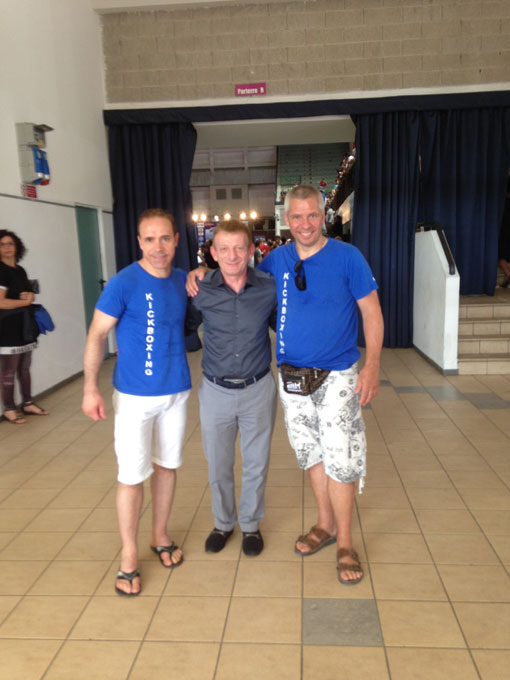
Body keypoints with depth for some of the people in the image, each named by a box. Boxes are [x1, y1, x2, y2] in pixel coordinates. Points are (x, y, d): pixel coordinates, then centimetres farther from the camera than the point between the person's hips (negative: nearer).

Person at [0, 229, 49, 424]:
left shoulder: (20, 270, 13)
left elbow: (29, 294, 21)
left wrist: (29, 296, -4)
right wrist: (25, 301, -3)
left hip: (24, 324, 8)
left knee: (25, 368, 13)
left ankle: (28, 404, 23)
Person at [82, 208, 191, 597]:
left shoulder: (184, 281, 0)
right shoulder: (123, 284, -14)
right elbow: (97, 334, -8)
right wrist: (91, 388, -13)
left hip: (177, 391, 5)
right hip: (135, 395, -4)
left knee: (167, 466, 16)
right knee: (132, 475, 2)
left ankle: (160, 536, 35)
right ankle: (129, 555, 21)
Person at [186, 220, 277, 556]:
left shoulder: (270, 288, -10)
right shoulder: (201, 291, -10)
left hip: (258, 390, 0)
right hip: (216, 391, 1)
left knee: (256, 464, 14)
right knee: (218, 466, 15)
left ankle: (251, 524, 38)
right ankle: (223, 523, 40)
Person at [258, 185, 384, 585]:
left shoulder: (347, 257, -8)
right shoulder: (276, 260, 3)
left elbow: (372, 312, -7)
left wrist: (372, 366, -16)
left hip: (337, 376, -4)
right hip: (292, 377, 4)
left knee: (340, 460, -1)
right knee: (312, 454, 15)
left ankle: (345, 542, 17)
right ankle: (325, 525, 34)